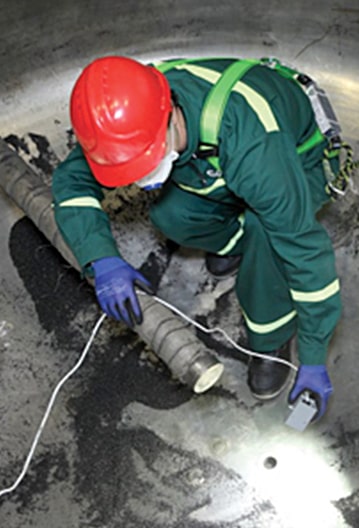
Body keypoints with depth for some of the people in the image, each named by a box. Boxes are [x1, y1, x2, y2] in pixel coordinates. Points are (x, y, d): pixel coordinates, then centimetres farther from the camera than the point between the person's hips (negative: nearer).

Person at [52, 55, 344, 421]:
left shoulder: (247, 144, -45)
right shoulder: (130, 113, -28)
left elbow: (305, 247, -40)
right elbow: (72, 179, -17)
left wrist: (313, 359, -33)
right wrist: (102, 259, -34)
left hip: (299, 163, -5)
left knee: (265, 225, -37)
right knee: (170, 214, -22)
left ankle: (272, 342, -12)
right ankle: (235, 239, 12)